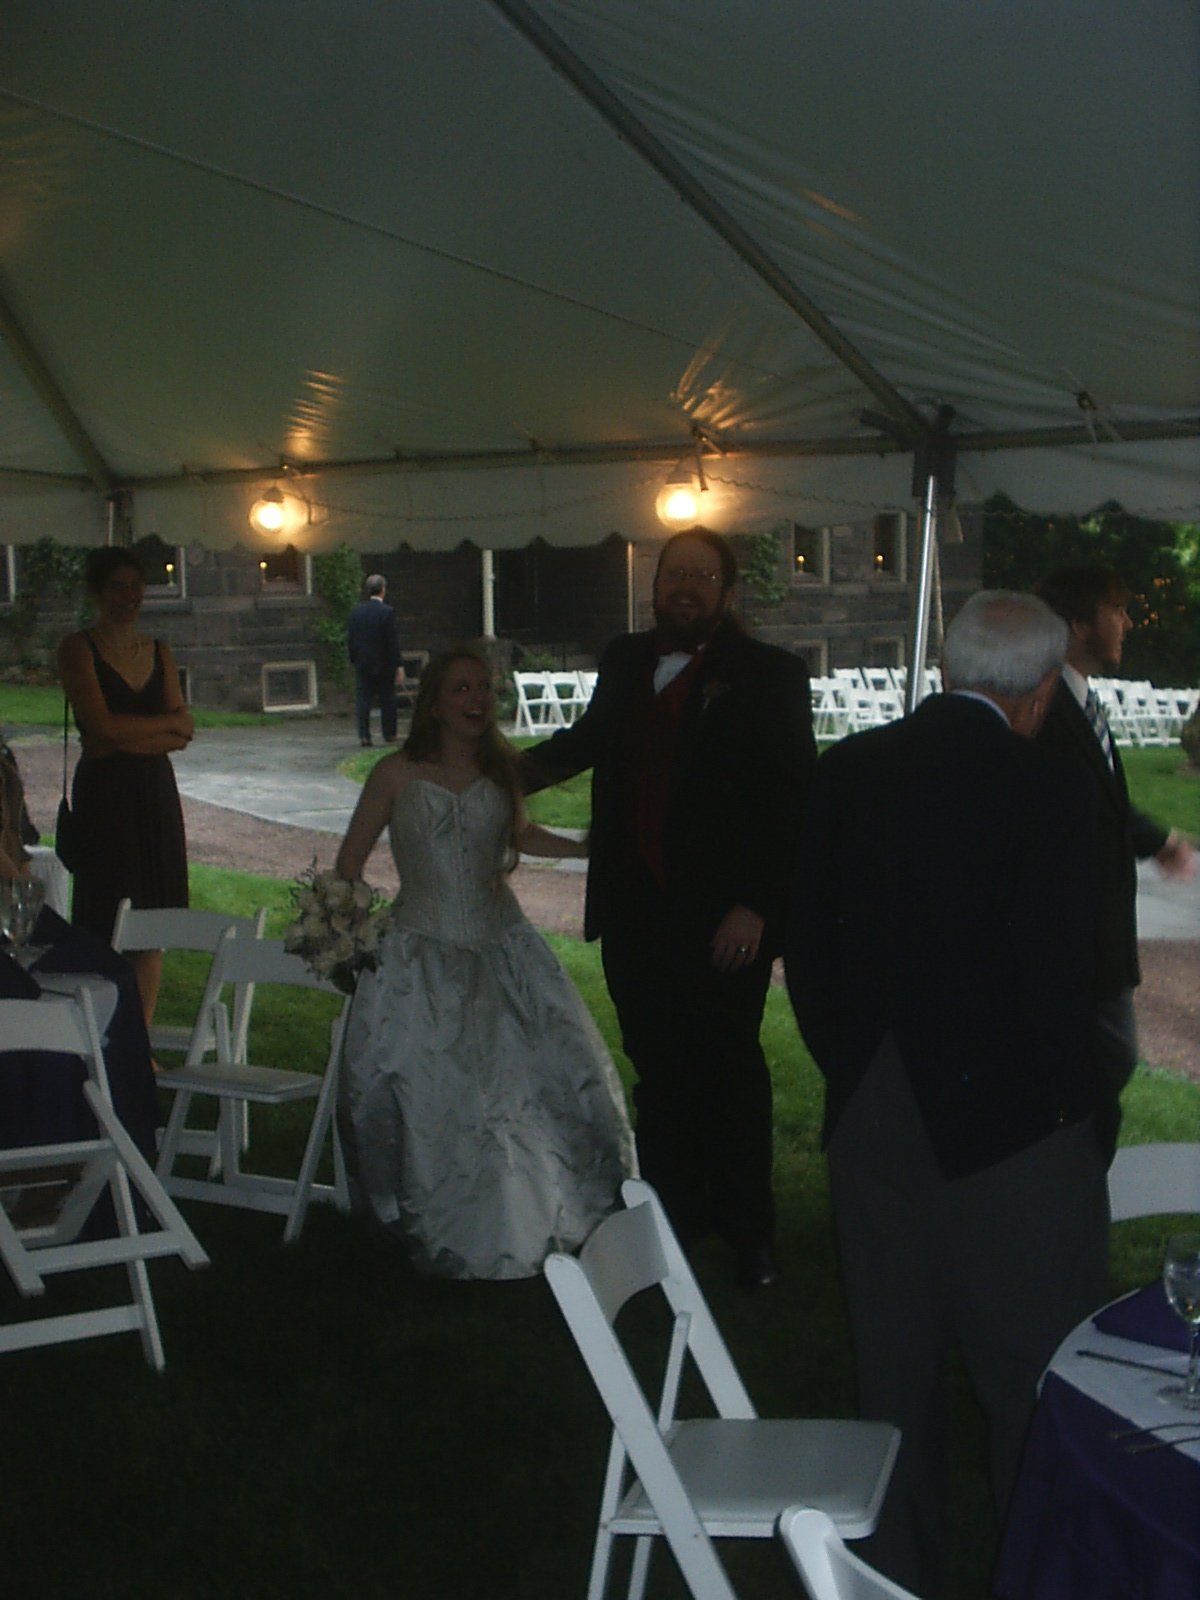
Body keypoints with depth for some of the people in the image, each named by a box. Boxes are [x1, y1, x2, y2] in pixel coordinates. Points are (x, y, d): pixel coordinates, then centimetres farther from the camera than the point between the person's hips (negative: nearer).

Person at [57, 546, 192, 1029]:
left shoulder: (158, 653, 13)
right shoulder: (78, 649, -3)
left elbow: (183, 734, 5)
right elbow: (101, 726, -13)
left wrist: (129, 736, -11)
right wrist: (166, 723, -2)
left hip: (156, 793, 5)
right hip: (104, 795, -5)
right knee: (107, 928, -5)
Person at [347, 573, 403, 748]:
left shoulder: (356, 611, 2)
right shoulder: (387, 612, -13)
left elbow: (350, 637, 6)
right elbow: (392, 641, -13)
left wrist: (354, 659, 14)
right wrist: (398, 665, -9)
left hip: (362, 663, 3)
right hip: (383, 663, -3)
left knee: (363, 700, 3)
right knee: (387, 700, 10)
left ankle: (364, 736, -4)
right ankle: (389, 735, 16)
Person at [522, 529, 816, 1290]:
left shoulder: (768, 675, -7)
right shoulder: (625, 662, 9)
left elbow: (789, 799, -11)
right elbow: (589, 741, 28)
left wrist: (755, 906, -17)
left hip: (723, 916, -4)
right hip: (636, 912, 5)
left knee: (729, 1071, 6)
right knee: (659, 1072, 12)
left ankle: (748, 1233, 21)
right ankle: (674, 1218, 27)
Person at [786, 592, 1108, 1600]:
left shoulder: (848, 770, 1)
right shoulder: (1045, 789, -16)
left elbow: (805, 943, 5)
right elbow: (1059, 978, -17)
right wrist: (1067, 1100, -2)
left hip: (872, 1125, 6)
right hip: (1009, 1132, -6)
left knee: (895, 1372, 19)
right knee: (1040, 1376, 9)